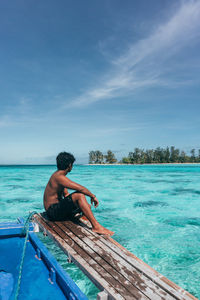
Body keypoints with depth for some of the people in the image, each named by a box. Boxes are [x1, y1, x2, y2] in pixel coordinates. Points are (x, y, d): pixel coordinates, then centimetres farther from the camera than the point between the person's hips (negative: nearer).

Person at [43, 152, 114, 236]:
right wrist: (93, 196, -9)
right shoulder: (59, 177, -19)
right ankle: (96, 226, -26)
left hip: (58, 208, 11)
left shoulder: (59, 175, 13)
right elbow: (81, 188, -25)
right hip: (52, 211, -11)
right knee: (80, 195, -26)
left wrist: (84, 205, 11)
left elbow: (66, 194, 18)